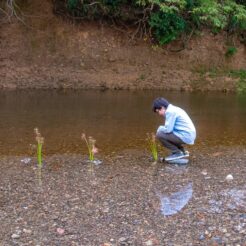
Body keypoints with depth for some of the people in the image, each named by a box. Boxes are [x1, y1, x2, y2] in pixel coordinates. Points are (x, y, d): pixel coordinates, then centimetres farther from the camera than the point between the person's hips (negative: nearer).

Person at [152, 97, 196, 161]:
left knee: (159, 134, -11)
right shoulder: (173, 109, 19)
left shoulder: (170, 111, -12)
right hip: (190, 135, 10)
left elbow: (168, 129, -18)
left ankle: (177, 153, -3)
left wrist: (160, 128, 1)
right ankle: (182, 152, 19)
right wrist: (162, 128, 9)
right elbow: (171, 127, 22)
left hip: (185, 136, -10)